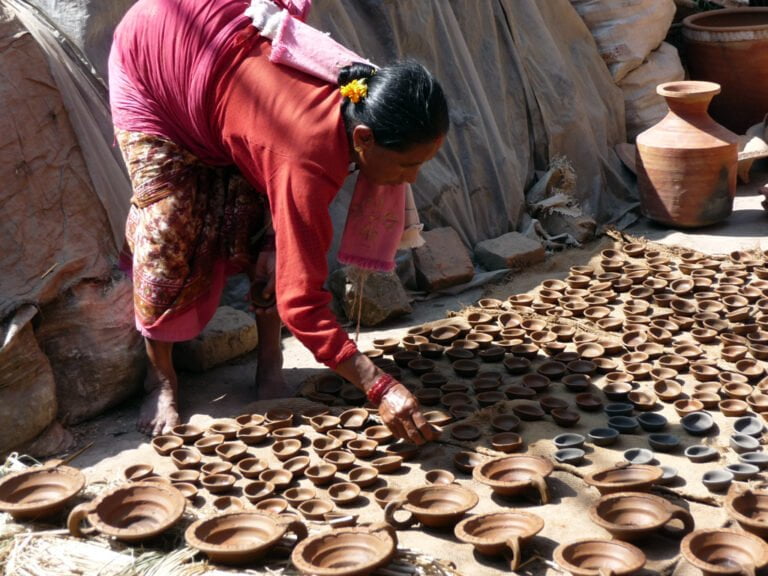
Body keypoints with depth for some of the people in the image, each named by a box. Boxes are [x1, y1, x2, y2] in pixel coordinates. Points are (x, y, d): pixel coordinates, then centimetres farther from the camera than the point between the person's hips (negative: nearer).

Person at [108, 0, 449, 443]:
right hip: (149, 56, -7)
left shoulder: (363, 95, -21)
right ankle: (162, 380, 8)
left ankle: (270, 366, 10)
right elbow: (301, 301, -40)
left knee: (270, 226, -3)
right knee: (168, 229, -10)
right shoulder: (308, 158, -41)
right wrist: (380, 387, -43)